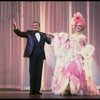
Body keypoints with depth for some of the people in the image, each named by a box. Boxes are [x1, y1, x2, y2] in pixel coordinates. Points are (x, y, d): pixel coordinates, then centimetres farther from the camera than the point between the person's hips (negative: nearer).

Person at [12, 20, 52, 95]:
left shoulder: (43, 34, 16)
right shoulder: (29, 33, 10)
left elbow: (49, 42, 9)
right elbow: (20, 34, -1)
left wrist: (48, 37, -13)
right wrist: (15, 28, -19)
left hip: (40, 55, 2)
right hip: (33, 55, -2)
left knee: (39, 72, 2)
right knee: (32, 72, -1)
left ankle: (37, 89, 6)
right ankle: (32, 90, 2)